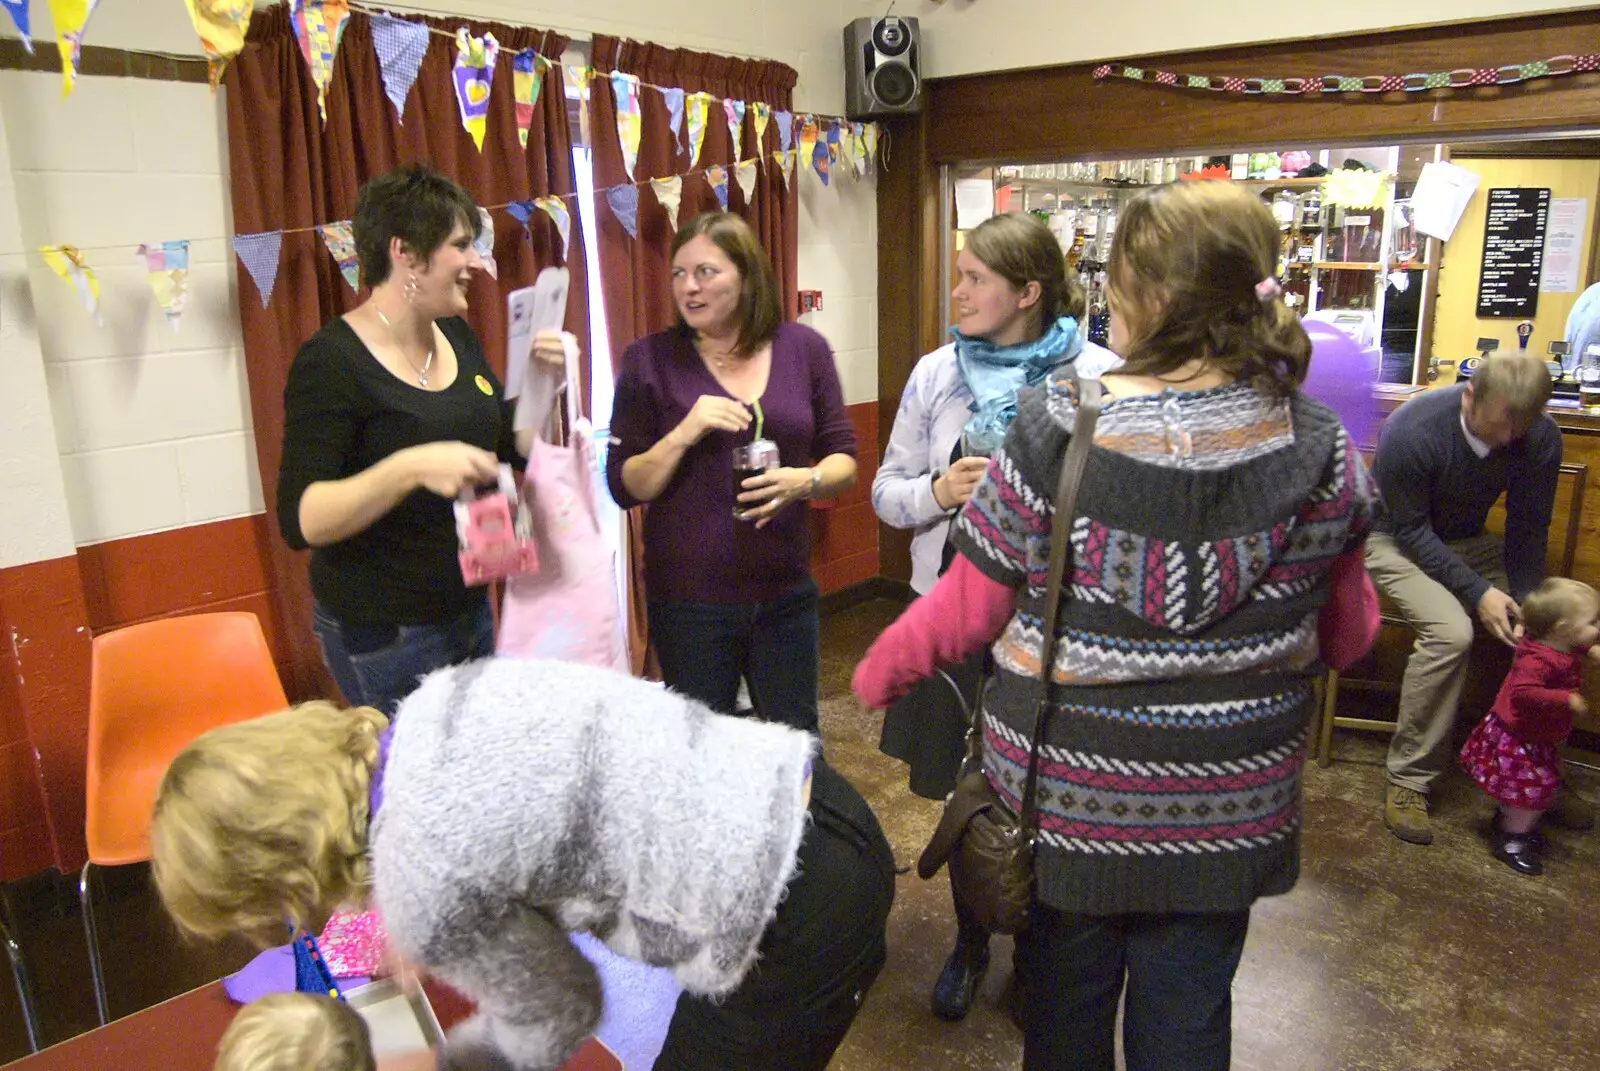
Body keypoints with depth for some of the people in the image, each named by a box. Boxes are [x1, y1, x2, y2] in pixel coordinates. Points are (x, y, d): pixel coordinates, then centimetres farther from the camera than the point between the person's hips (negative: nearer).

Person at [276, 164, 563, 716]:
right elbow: (300, 520, -21)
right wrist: (410, 468, -34)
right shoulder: (331, 360, -16)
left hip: (471, 609, 7)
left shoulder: (457, 337, 6)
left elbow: (518, 448, 13)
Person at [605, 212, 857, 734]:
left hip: (786, 593, 2)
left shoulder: (804, 348, 0)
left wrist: (807, 480, -18)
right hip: (689, 599, -2)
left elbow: (845, 461, 4)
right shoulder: (649, 359, -5)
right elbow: (624, 488, -5)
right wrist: (683, 434, -21)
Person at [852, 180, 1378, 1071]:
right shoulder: (1316, 447, -10)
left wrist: (876, 673, 7)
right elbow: (1349, 632, 2)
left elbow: (968, 610, -11)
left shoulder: (1056, 427, -18)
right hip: (1228, 807, 2)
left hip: (1065, 795, -2)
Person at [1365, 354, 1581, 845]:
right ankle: (1410, 779, -19)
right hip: (1397, 540, -5)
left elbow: (1528, 529, -7)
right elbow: (1410, 529, -21)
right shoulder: (1412, 430, -29)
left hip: (1470, 541, 5)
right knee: (1449, 630, -31)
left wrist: (1525, 602, -20)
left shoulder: (1541, 437, -15)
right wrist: (1477, 591, -28)